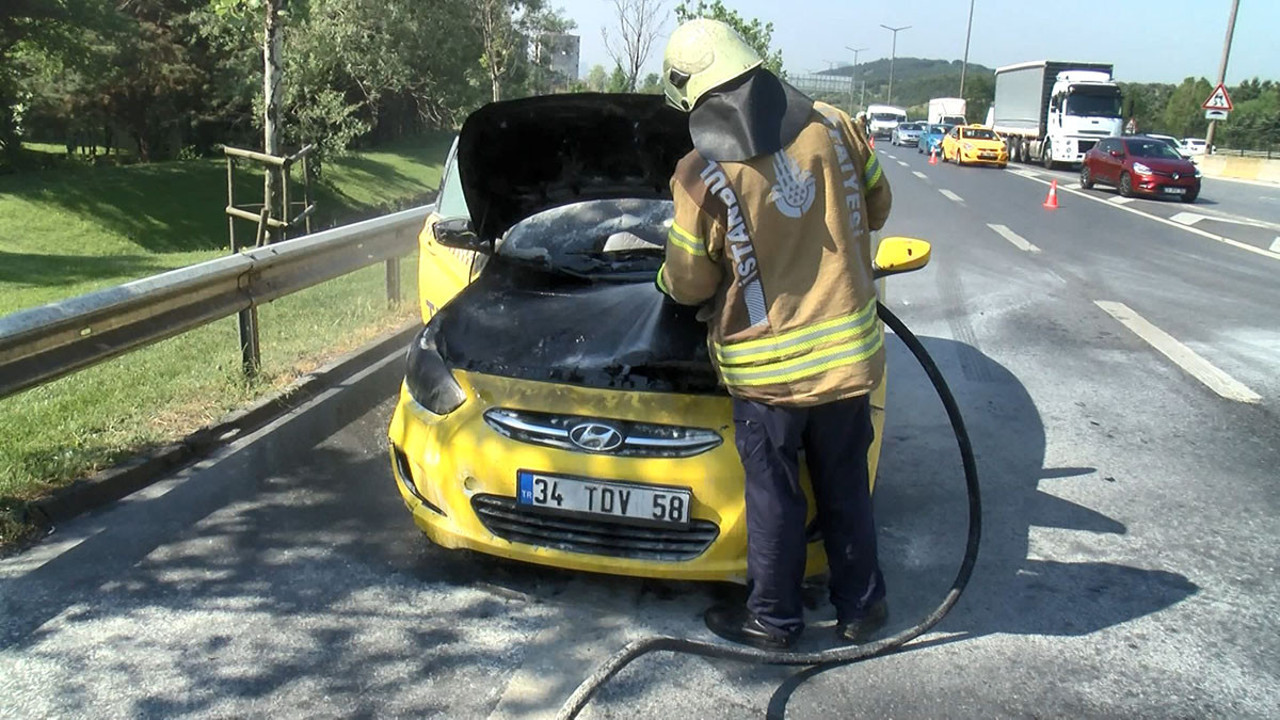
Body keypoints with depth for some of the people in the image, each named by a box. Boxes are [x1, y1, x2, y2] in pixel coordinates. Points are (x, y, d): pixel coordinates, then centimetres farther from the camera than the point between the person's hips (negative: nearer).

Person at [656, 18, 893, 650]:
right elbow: (876, 206, 11)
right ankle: (861, 606, 34)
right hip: (849, 353, 5)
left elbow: (689, 283, -7)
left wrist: (669, 278, 17)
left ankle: (773, 619, 27)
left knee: (773, 497, 12)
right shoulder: (831, 127, -3)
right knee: (845, 486, 19)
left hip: (767, 368, -4)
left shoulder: (702, 176, -15)